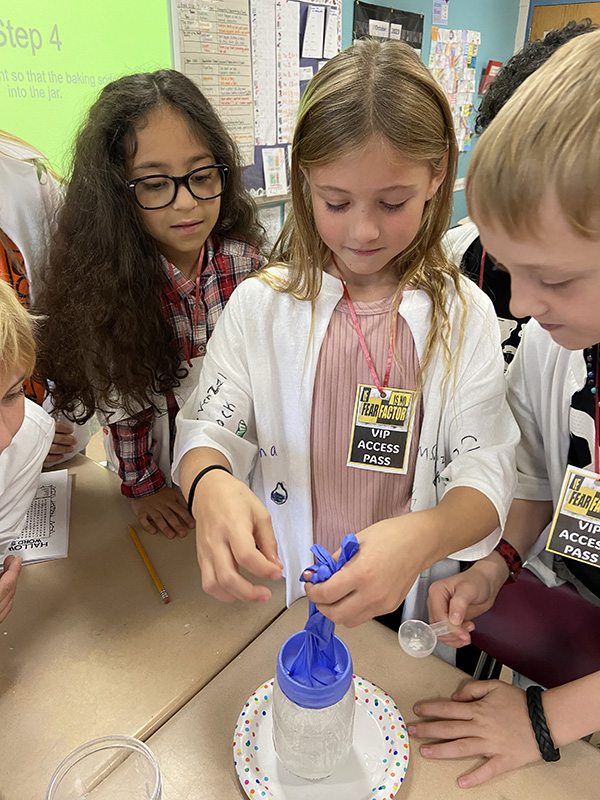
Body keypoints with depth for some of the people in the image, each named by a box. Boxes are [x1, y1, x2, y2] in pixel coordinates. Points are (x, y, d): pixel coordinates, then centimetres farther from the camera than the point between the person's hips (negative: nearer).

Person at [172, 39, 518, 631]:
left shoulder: (464, 316, -6)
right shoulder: (259, 304, -6)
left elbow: (485, 470, -9)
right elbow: (209, 427, -6)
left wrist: (421, 538, -31)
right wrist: (209, 485, -30)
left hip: (411, 604, -1)